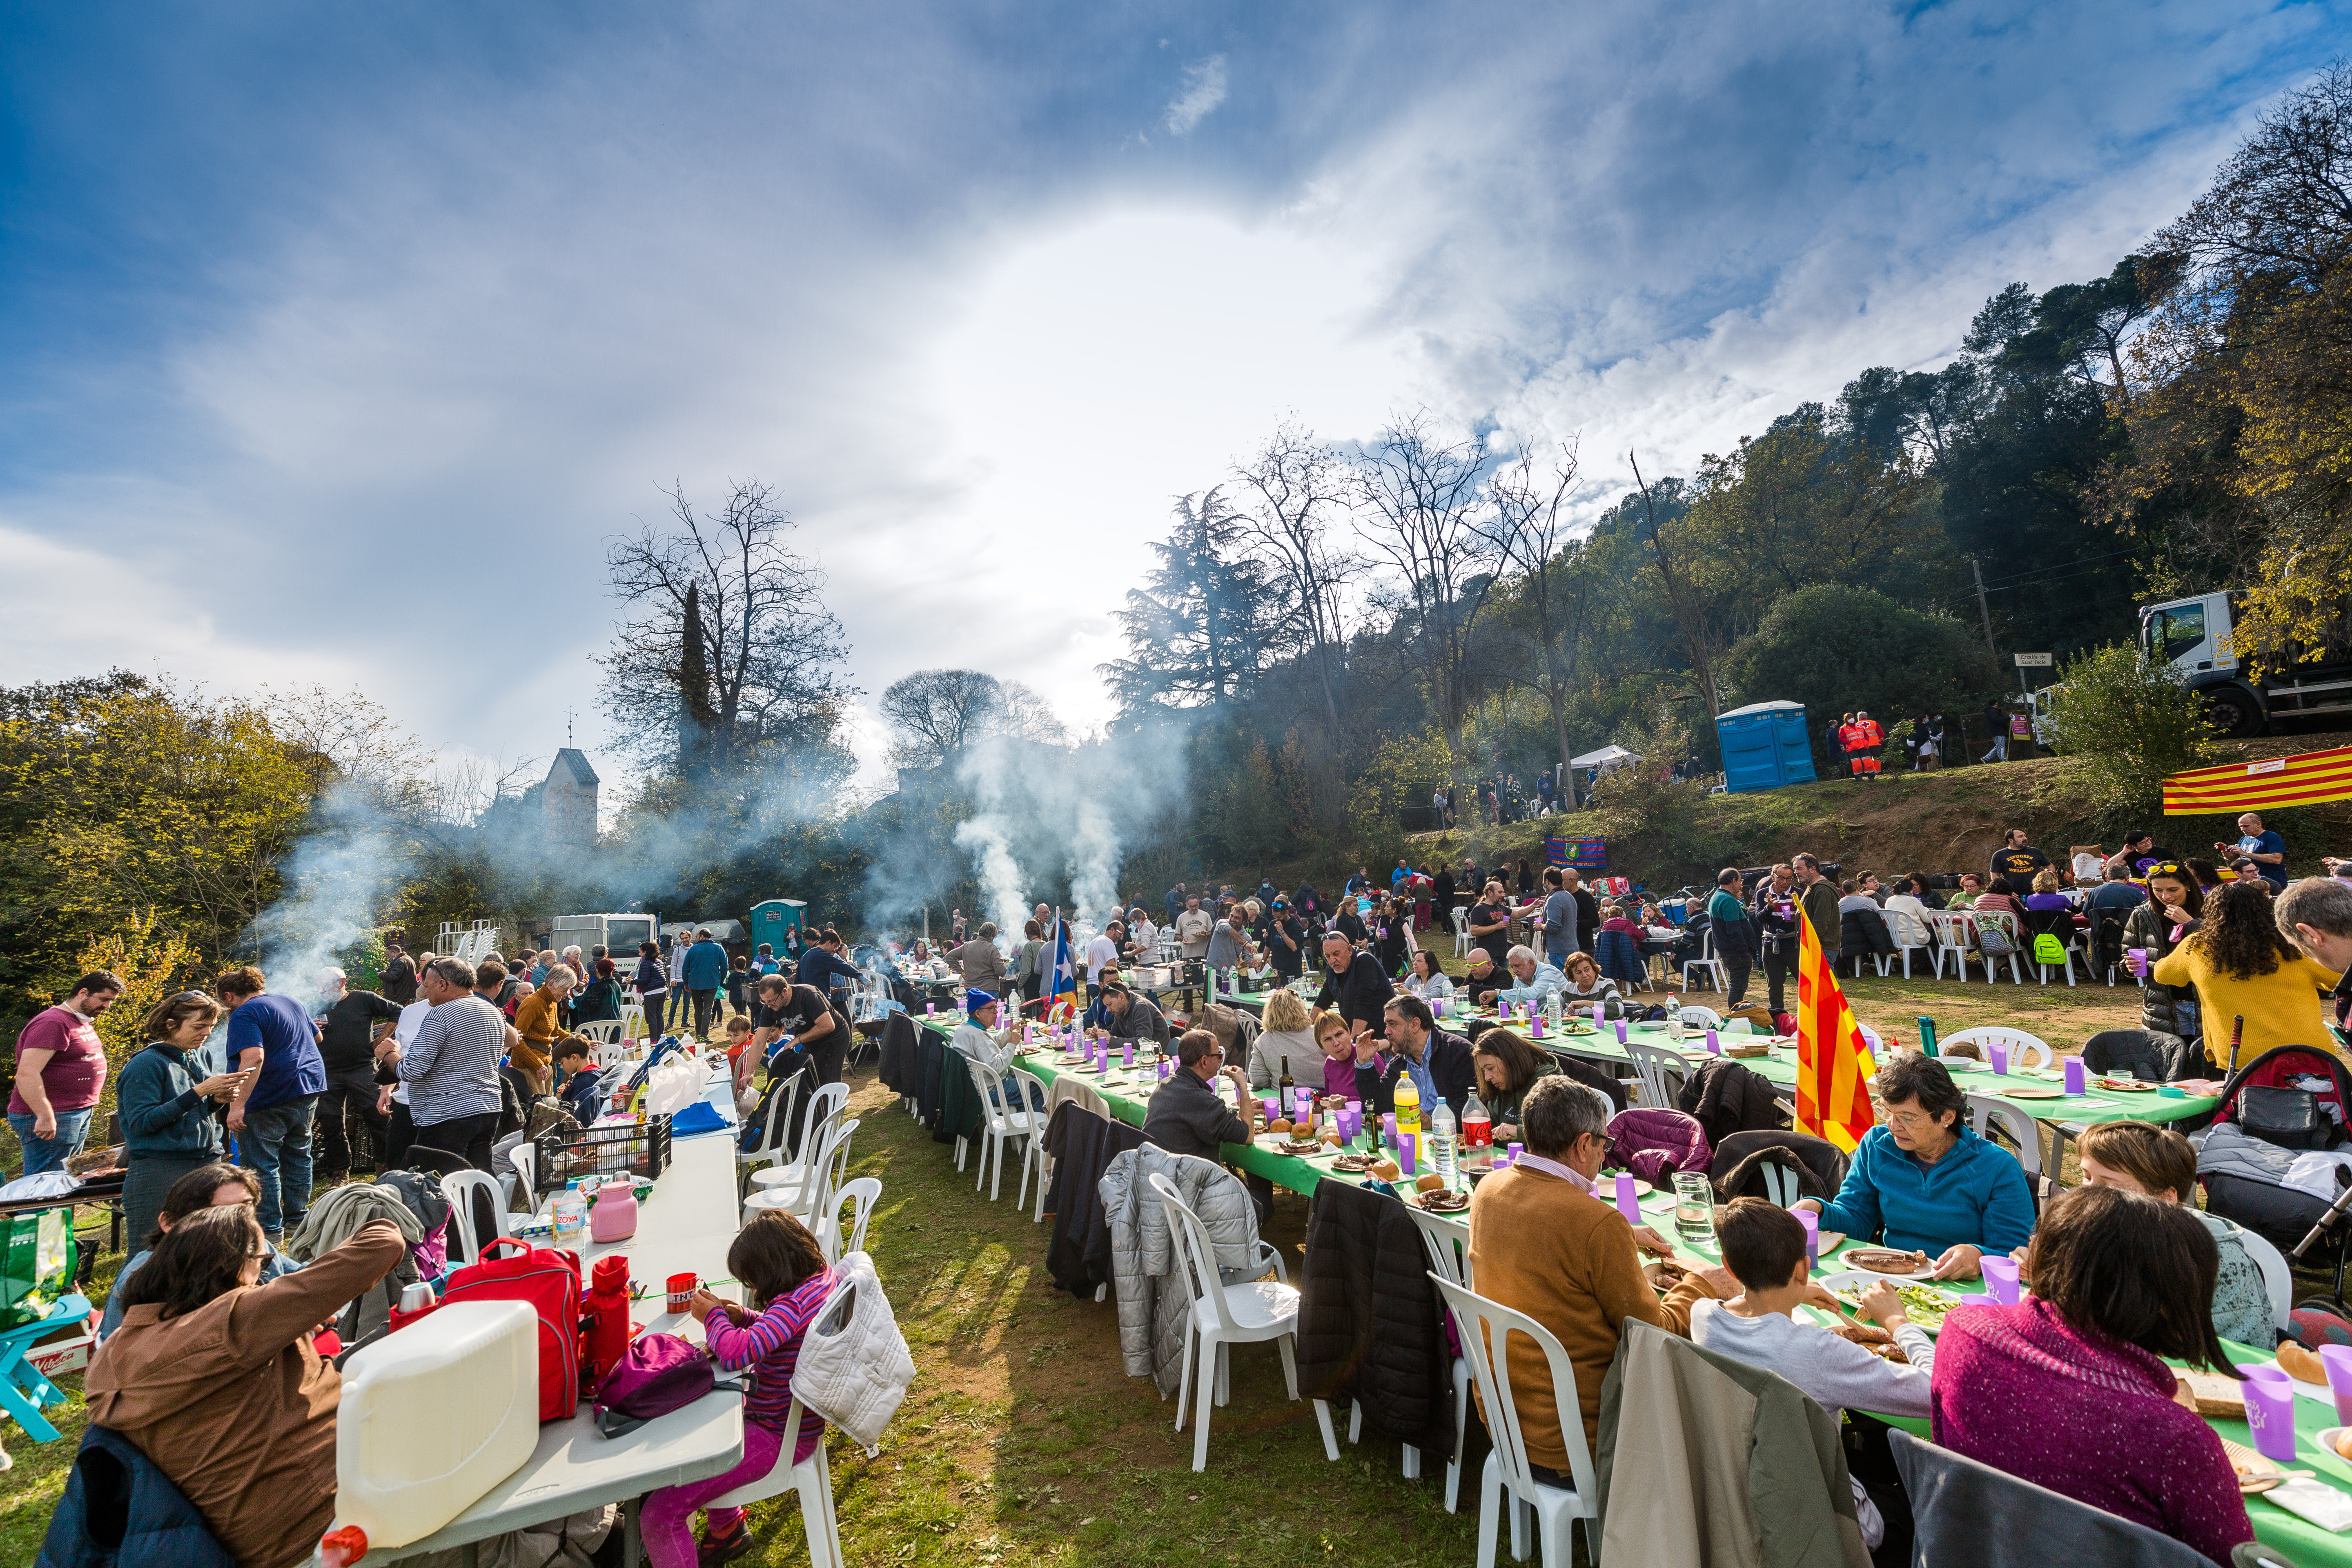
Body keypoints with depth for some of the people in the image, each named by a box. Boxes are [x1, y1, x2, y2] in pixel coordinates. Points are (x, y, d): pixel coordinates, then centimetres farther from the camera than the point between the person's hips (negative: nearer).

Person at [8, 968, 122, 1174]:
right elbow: (26, 1074, -23)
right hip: (51, 1119, -10)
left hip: (80, 1115, 10)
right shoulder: (52, 1023, -16)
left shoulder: (83, 1023, 16)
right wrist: (45, 1116, -26)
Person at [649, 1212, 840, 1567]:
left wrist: (713, 1316, -19)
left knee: (658, 1516, -12)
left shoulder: (793, 1304, -32)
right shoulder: (823, 1274, -3)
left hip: (779, 1438, -11)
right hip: (796, 1420, 11)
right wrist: (744, 1318, 0)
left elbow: (737, 1354, -38)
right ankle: (727, 1529, 45)